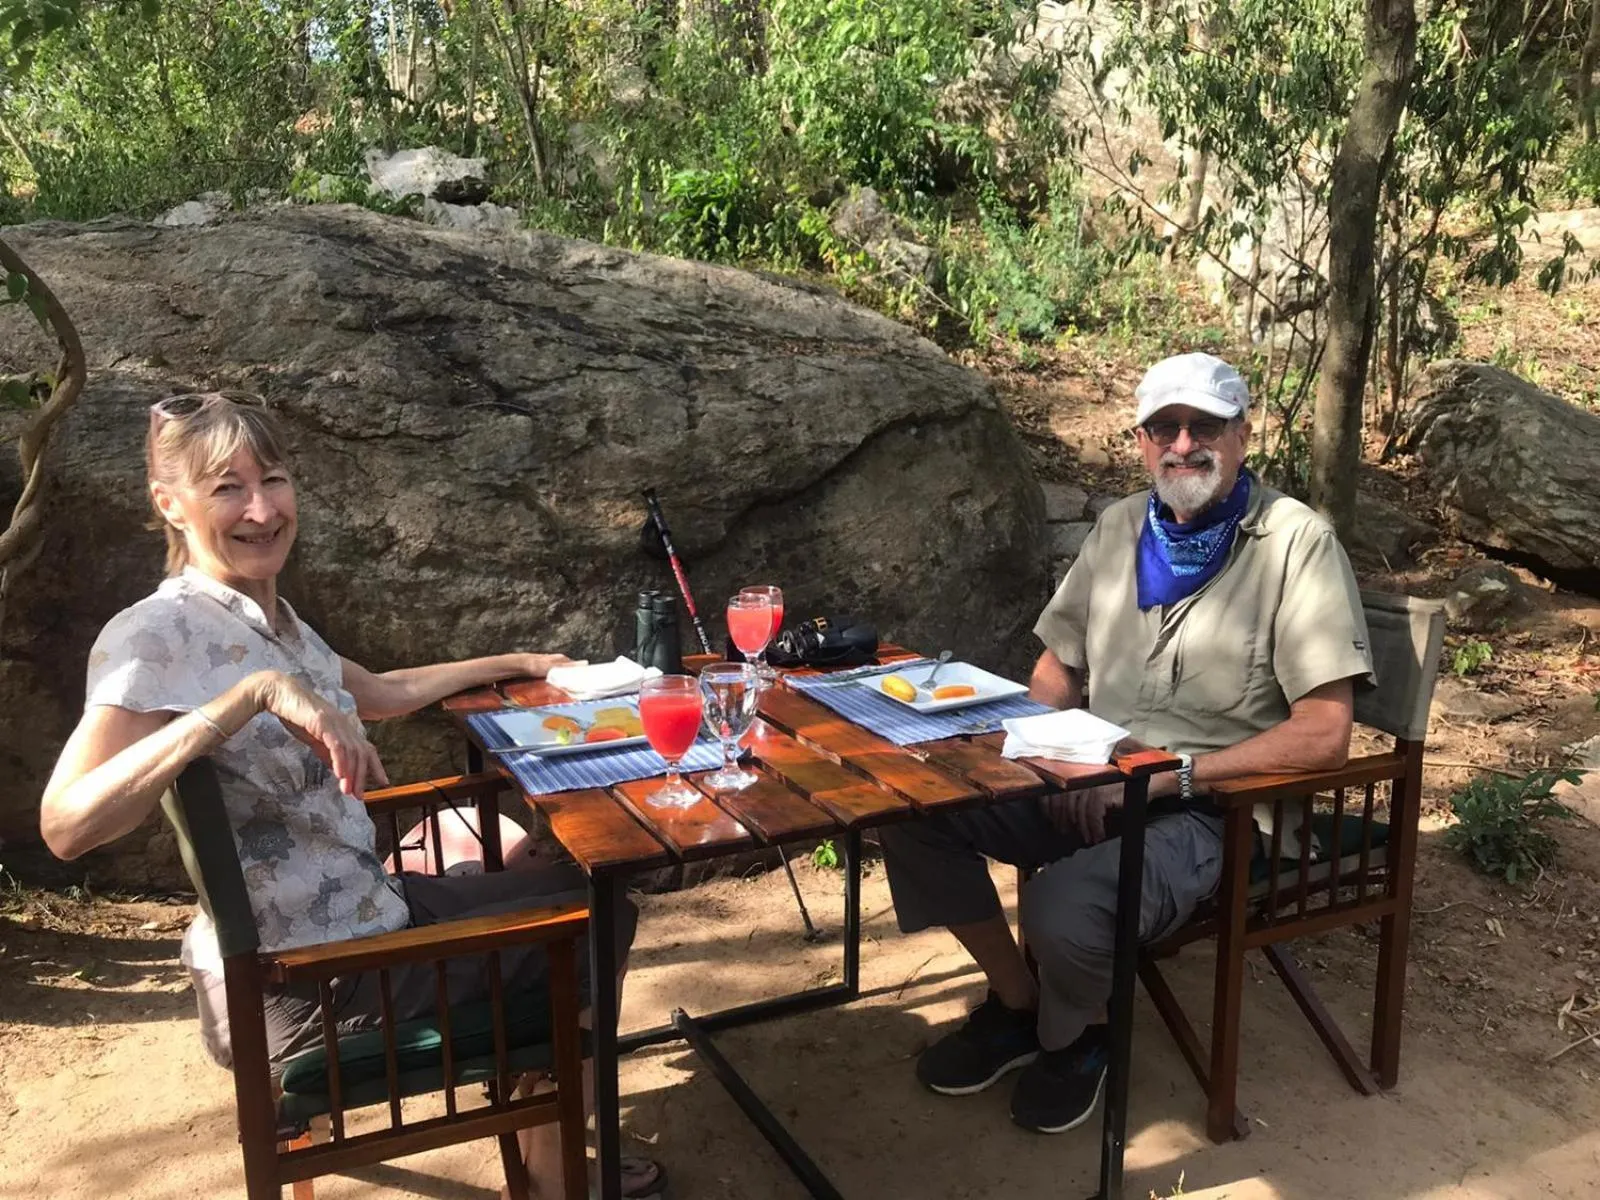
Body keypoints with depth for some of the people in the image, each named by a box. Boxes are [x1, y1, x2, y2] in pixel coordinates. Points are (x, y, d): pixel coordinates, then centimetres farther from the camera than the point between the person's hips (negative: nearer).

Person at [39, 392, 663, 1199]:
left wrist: (519, 664, 26)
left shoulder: (270, 616, 5)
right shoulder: (156, 635, -22)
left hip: (352, 913, 9)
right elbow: (66, 825, -35)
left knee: (575, 882, 21)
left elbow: (383, 694, 20)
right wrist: (259, 691, -40)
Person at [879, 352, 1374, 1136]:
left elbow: (1322, 736, -18)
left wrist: (1172, 774, -20)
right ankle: (1015, 1001, 9)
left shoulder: (1296, 543, -12)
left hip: (1213, 809, -6)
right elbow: (1057, 666, 16)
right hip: (1092, 785, 6)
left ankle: (1075, 1035, 5)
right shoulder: (1120, 527, 7)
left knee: (1065, 906, -34)